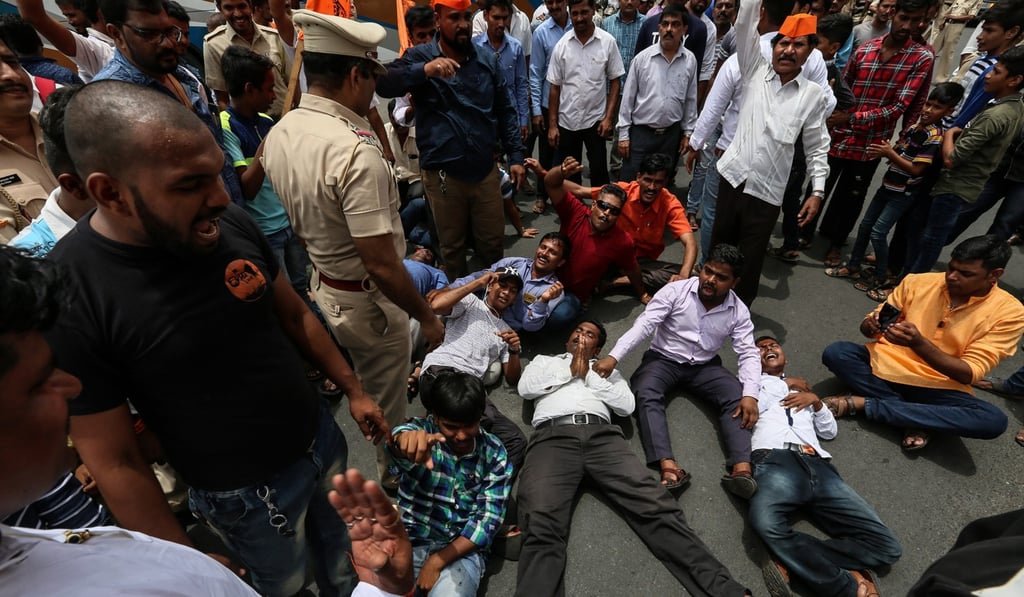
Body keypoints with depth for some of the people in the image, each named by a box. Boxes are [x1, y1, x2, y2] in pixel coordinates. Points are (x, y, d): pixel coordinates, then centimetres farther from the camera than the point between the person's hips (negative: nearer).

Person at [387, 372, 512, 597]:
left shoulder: (494, 453, -3)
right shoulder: (421, 429, -6)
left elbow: (488, 518, -6)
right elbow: (397, 438, -30)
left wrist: (437, 561, -13)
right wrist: (405, 440, -56)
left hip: (460, 550, 0)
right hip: (408, 541, 1)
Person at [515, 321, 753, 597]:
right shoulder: (543, 360, 32)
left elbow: (626, 405, 14)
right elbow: (525, 388, 10)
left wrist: (589, 374, 8)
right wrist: (570, 371, 10)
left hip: (602, 435, 2)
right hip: (553, 437, -1)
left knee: (656, 507, -19)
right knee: (541, 527, -30)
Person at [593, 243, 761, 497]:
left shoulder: (738, 311, -5)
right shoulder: (675, 291, -14)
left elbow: (748, 353, -7)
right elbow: (643, 325, -22)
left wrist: (750, 395, -24)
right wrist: (613, 357, -34)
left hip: (705, 366, 3)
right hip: (664, 359, -2)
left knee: (738, 397, -23)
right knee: (645, 394, -32)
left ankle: (742, 469, -34)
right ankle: (669, 467, -45)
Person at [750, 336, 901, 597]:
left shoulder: (803, 389, 38)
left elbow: (830, 431, 30)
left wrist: (816, 401, 12)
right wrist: (784, 384, 15)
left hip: (818, 466, 5)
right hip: (776, 461, -5)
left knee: (885, 545, -14)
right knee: (767, 523, -39)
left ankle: (791, 563, -20)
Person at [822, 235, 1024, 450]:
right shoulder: (918, 282, -3)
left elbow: (969, 374, -15)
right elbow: (868, 326, 3)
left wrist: (918, 343, -32)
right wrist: (872, 326, -23)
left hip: (937, 387, -1)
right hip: (887, 366, 1)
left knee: (994, 420, -30)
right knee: (835, 352, -26)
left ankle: (864, 403, -23)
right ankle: (916, 418, -15)